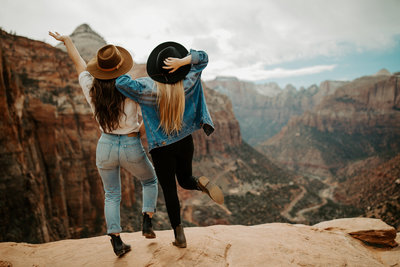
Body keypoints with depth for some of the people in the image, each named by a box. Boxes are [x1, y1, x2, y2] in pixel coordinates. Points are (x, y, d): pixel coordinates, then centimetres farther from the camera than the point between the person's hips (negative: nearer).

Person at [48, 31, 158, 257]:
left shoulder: (91, 89, -9)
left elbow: (79, 63, 9)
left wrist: (66, 40, 25)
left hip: (106, 146, 3)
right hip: (132, 148, -2)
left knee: (111, 195, 20)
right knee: (150, 181, 25)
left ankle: (116, 241, 13)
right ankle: (148, 221, 13)